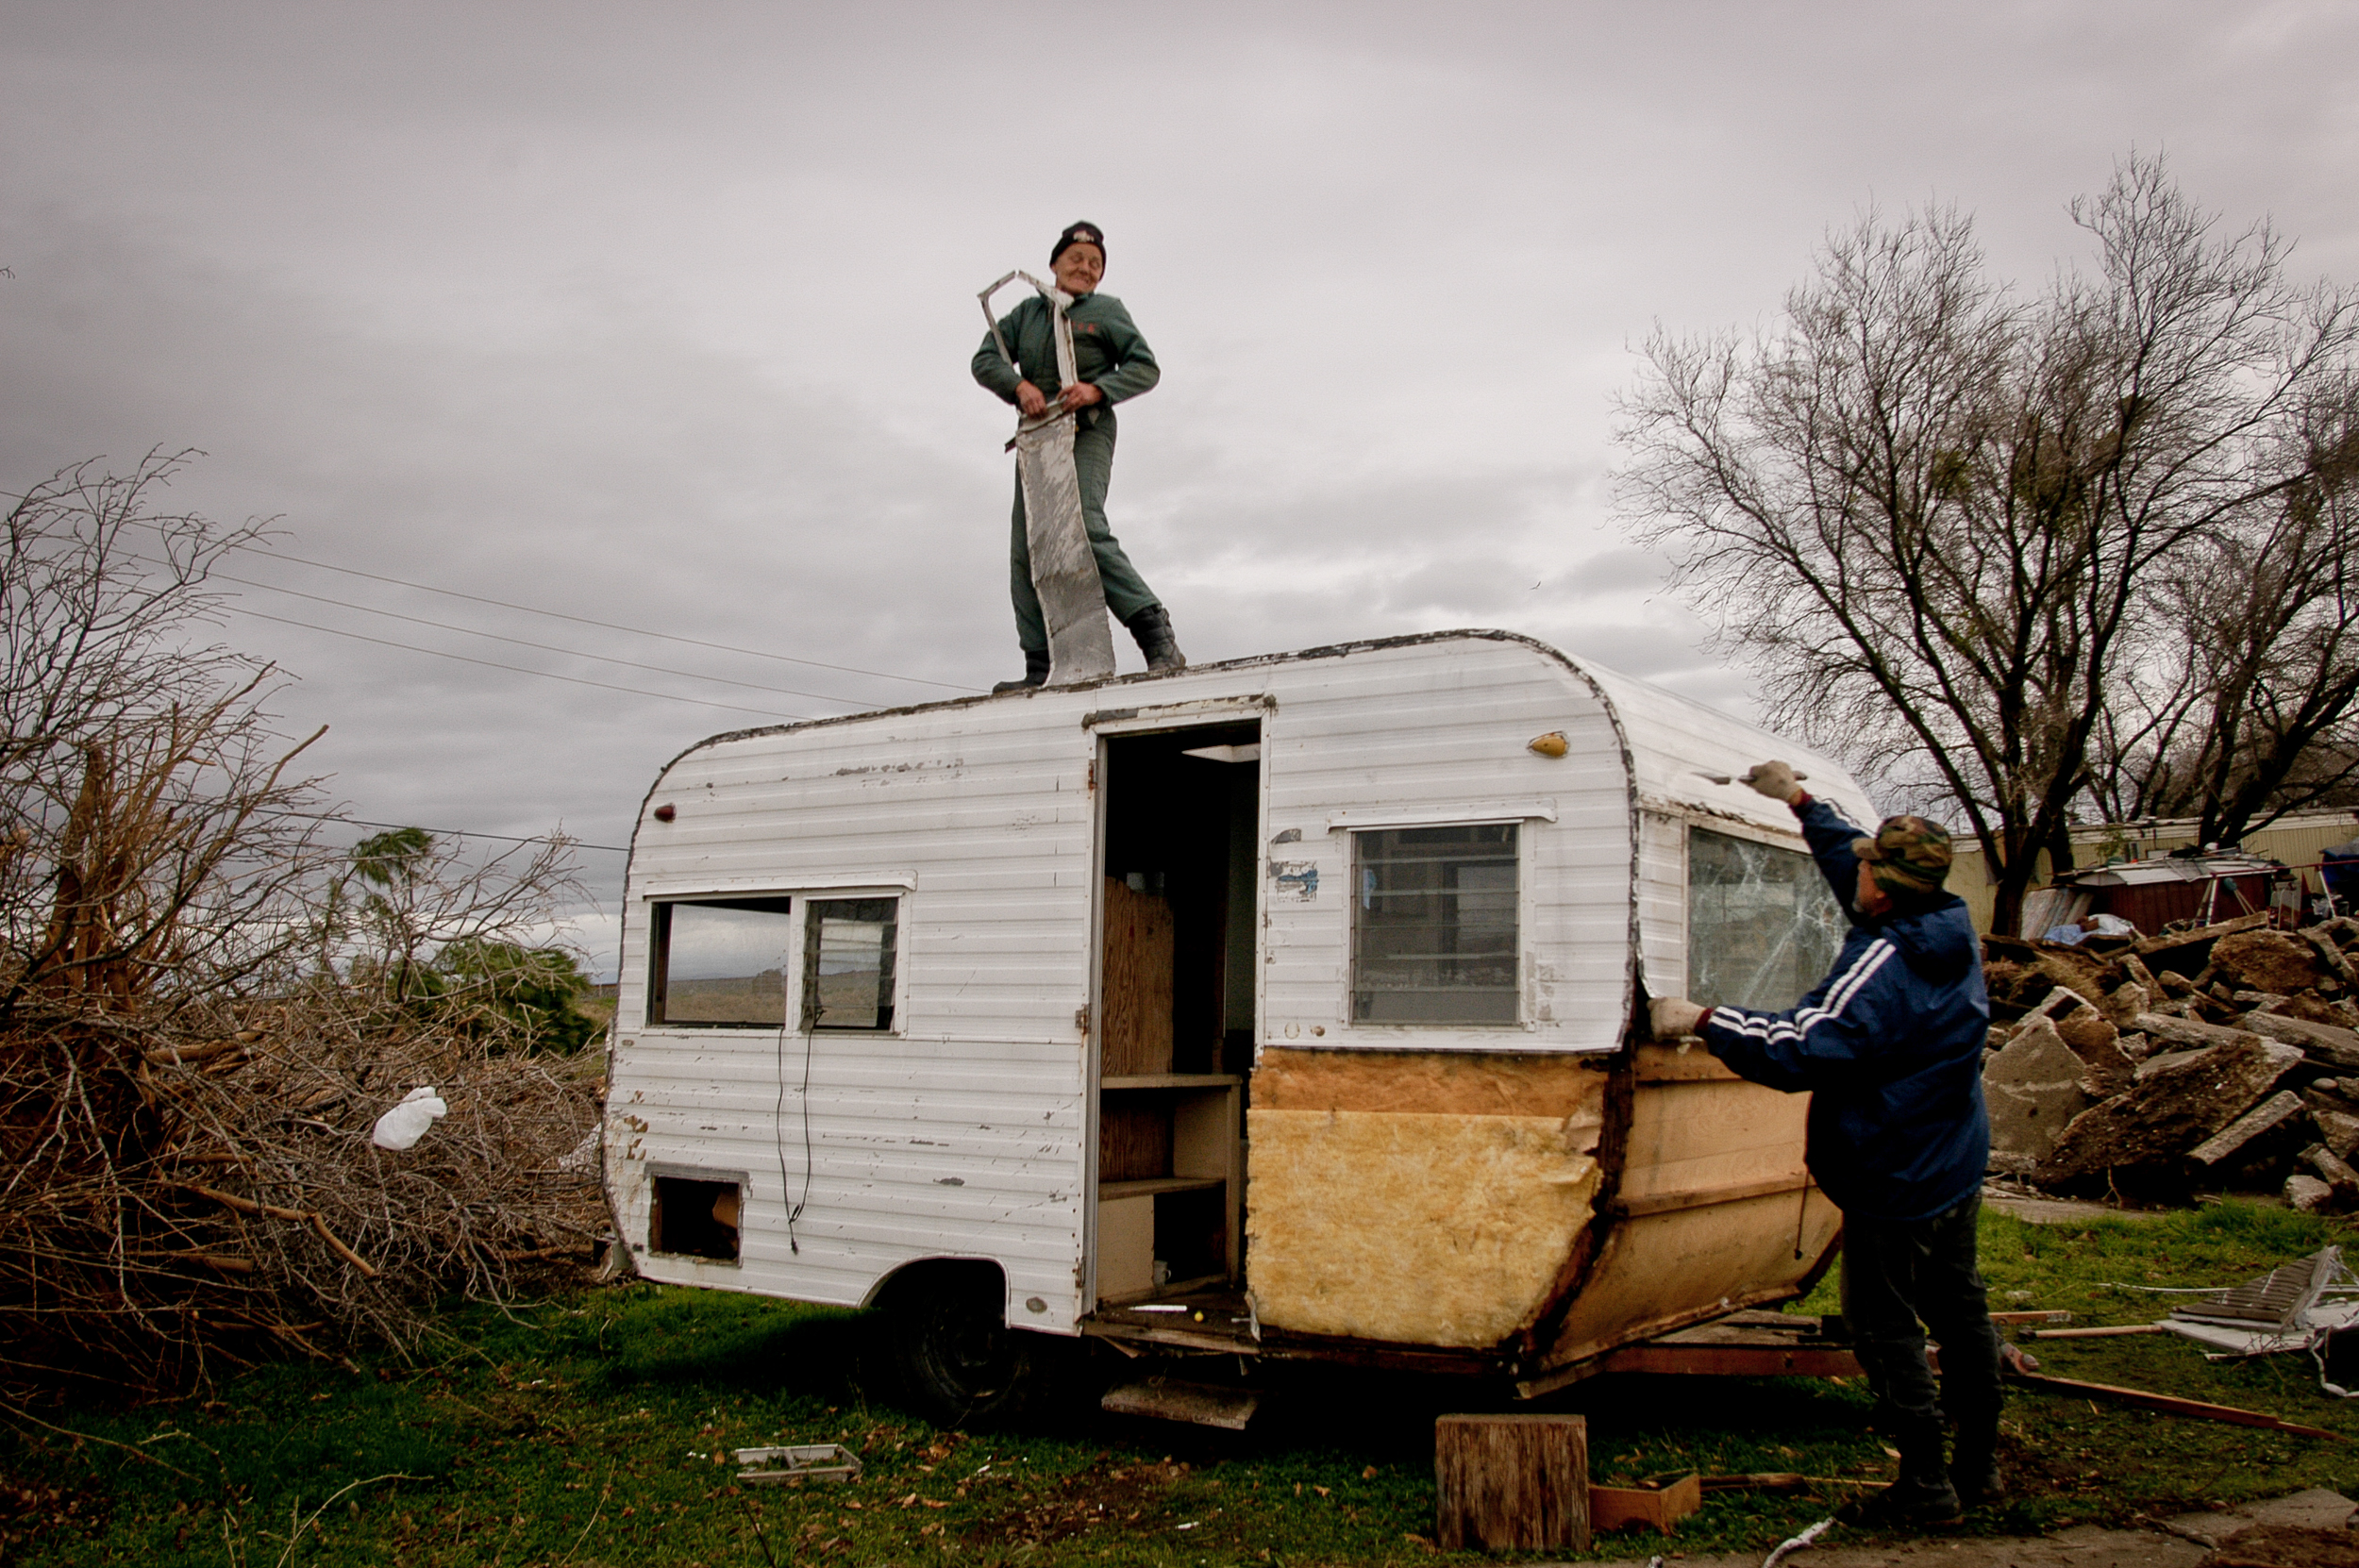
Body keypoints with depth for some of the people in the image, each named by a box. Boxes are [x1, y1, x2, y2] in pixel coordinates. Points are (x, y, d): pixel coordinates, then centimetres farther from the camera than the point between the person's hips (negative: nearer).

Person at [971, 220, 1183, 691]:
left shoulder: (1106, 310, 10)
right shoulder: (1026, 313, 20)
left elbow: (1146, 368, 2)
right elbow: (985, 360, 10)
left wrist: (1098, 389, -16)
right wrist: (1019, 385, -11)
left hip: (1086, 432, -5)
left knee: (1085, 531, -25)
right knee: (1026, 553, -3)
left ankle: (1158, 639, -31)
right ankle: (1039, 671, -3)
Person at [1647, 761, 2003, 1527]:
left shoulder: (1882, 967, -26)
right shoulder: (1953, 932, 2)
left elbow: (1803, 1047, -33)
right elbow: (1848, 854, 16)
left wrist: (1702, 1020, -28)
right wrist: (1802, 802, 23)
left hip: (1894, 1184, -9)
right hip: (1957, 1171, 10)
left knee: (1885, 1328, 1)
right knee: (1960, 1313, 18)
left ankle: (1928, 1485, 7)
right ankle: (1979, 1466, 29)